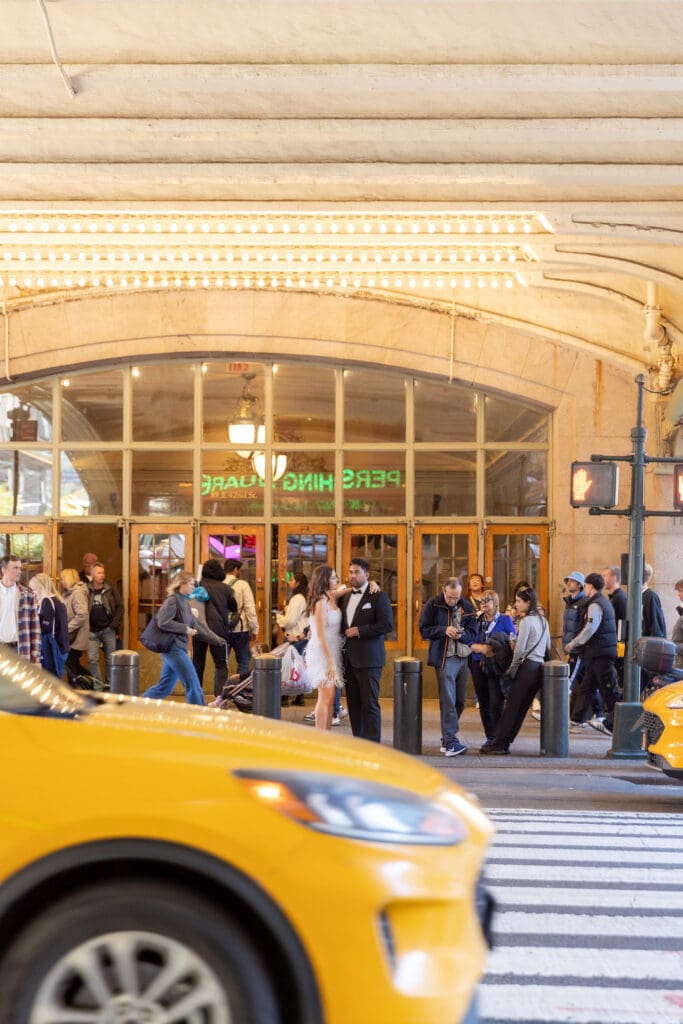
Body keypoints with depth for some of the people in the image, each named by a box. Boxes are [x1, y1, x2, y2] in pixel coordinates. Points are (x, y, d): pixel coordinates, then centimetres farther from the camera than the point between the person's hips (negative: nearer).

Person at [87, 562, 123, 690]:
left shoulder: (110, 589, 2)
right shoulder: (86, 590, 1)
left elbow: (120, 606, 2)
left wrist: (115, 623, -6)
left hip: (108, 630, 0)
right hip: (92, 631, 0)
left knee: (110, 659, 6)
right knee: (92, 659, -3)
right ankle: (98, 686, 7)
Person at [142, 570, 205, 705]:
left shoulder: (185, 601, 16)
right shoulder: (173, 600, -12)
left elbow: (192, 624, 19)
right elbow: (163, 622, -22)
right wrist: (185, 629, -17)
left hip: (178, 648, 10)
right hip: (173, 647, -10)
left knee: (164, 687, 15)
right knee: (193, 684, -7)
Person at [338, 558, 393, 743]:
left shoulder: (378, 596, -4)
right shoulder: (345, 597, 16)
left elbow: (387, 624, -13)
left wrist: (359, 631, -14)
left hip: (368, 659, -6)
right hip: (349, 659, 6)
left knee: (369, 704, -6)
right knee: (353, 704, 8)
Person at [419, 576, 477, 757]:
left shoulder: (466, 606, 7)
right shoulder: (433, 605, -3)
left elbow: (473, 633, 7)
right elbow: (424, 630, -4)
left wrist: (461, 635, -15)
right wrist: (444, 630, -17)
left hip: (463, 658, 5)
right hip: (444, 658, -5)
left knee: (459, 701, 10)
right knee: (448, 701, -10)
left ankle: (447, 739, 22)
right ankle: (451, 742, -12)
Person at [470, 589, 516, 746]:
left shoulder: (505, 620, 2)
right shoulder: (477, 621, 11)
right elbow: (470, 643, 6)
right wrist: (481, 648, -15)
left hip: (497, 667, -4)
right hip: (479, 666, 4)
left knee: (496, 703, -11)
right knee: (484, 703, 7)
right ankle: (490, 738, 16)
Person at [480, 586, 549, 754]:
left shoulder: (526, 621, -10)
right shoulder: (543, 621, 15)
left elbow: (520, 649, -11)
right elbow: (548, 647, 20)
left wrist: (512, 669, -1)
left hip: (526, 666, -8)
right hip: (540, 668, 8)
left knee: (511, 706, -5)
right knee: (521, 708, 9)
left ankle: (498, 743, -4)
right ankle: (504, 743, 12)